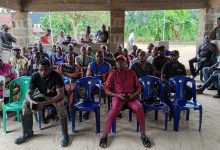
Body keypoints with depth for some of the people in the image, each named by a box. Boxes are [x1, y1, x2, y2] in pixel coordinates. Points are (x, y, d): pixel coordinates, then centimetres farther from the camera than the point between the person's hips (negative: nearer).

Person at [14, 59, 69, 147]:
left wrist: (44, 103, -44)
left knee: (60, 105, -36)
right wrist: (31, 101, -41)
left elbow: (61, 94, -34)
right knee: (26, 104, -18)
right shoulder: (35, 76, -19)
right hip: (42, 95, 4)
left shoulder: (56, 76, -29)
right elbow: (29, 93, -16)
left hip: (55, 96, -4)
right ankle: (27, 132, 1)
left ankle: (65, 134, -20)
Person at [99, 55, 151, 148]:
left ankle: (143, 135, -16)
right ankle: (105, 135, -22)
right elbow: (107, 89, 3)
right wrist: (117, 95, -13)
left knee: (139, 108, -31)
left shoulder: (132, 73, 11)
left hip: (131, 97, 1)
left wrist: (133, 94, -10)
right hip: (118, 97, -1)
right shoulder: (113, 75, 7)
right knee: (114, 109, -35)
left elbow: (138, 87, 12)